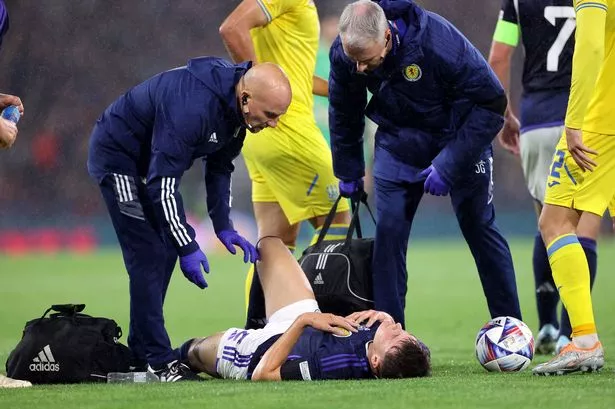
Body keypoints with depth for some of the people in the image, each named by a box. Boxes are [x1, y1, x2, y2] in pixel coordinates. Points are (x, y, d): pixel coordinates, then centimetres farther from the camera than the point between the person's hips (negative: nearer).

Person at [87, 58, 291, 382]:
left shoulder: (235, 104, -8)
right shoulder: (192, 107, -37)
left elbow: (219, 166, 8)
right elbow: (163, 184, -34)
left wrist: (223, 226, 0)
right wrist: (188, 248, -31)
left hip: (150, 158, 10)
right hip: (117, 157, -10)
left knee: (166, 248, 9)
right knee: (149, 254, -14)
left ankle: (142, 351, 17)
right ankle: (157, 361, -11)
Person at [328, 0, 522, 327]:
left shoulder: (439, 42, -35)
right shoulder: (343, 54, -21)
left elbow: (491, 103, -26)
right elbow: (344, 116, 1)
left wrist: (449, 164, -27)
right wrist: (348, 172, 8)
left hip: (459, 139, -3)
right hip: (398, 145, 3)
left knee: (481, 230, 3)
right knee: (388, 232, -9)